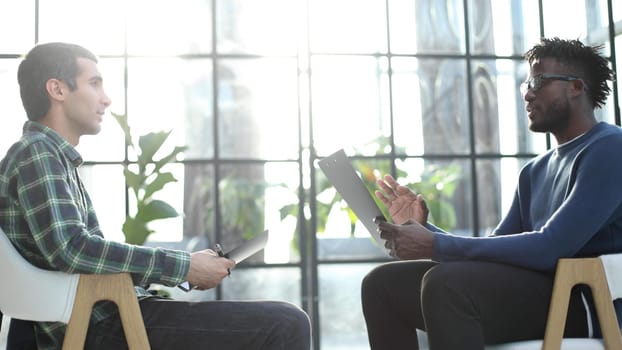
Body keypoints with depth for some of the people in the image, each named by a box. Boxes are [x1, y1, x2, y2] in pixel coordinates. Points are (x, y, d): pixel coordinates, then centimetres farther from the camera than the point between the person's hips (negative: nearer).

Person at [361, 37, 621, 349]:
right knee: (382, 283, 0)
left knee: (446, 281, -34)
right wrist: (424, 230, 1)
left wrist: (436, 246, -17)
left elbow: (550, 248, -19)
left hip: (589, 300, -8)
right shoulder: (535, 171, 22)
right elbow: (494, 250, 18)